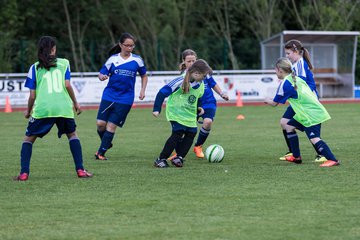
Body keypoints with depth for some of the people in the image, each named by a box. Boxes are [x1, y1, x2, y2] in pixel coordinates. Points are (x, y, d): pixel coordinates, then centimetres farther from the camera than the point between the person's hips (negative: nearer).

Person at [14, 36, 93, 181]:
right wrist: (75, 103, 12)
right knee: (72, 135, 22)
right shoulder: (64, 63, 12)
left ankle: (24, 173, -1)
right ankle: (80, 170, 11)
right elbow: (67, 85, 1)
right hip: (64, 107, 1)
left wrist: (28, 111, 25)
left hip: (42, 109, -1)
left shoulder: (35, 68, 11)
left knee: (28, 139, 12)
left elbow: (32, 95, 9)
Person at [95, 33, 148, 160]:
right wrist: (102, 76, -18)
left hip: (125, 98, -1)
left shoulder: (137, 60, 4)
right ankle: (106, 144, 22)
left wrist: (142, 90, 5)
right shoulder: (113, 59, 3)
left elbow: (144, 76, 17)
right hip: (109, 95, 1)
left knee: (111, 125, -7)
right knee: (100, 123, -6)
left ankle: (101, 152, 3)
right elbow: (101, 73, 5)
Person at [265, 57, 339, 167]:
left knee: (314, 138, -22)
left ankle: (332, 160, -32)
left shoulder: (285, 84, -10)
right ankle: (296, 157, 24)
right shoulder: (297, 79, 15)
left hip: (311, 114, -10)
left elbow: (274, 103, 1)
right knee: (289, 126, 20)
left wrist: (267, 100, 22)